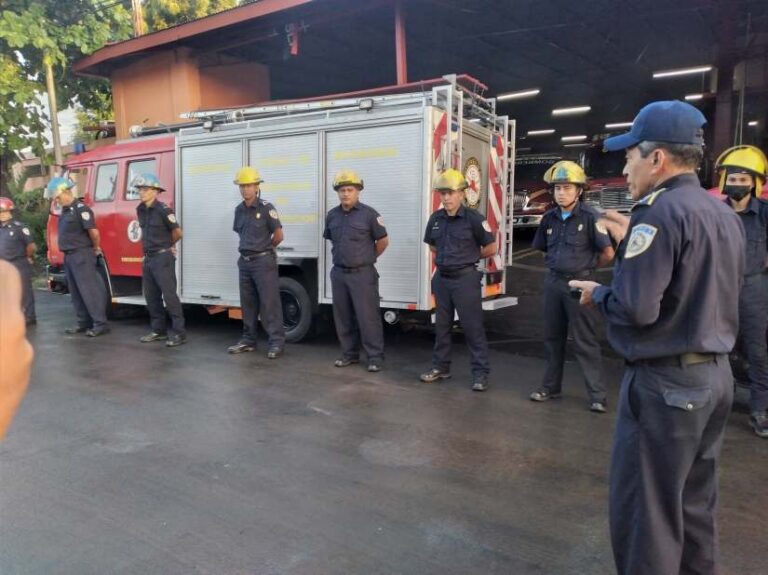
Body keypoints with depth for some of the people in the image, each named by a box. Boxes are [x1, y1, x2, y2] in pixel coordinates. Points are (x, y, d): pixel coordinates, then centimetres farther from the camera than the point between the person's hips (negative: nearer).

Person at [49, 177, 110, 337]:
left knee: (89, 290, -8)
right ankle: (84, 322, 19)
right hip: (69, 256, 9)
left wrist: (96, 248, -7)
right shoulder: (65, 210, 14)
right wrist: (67, 254, 18)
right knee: (76, 292, 12)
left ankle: (100, 324, -5)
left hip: (82, 256, -9)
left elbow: (93, 231, -20)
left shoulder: (81, 208, -15)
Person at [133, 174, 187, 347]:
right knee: (151, 296, 11)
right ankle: (158, 330, 21)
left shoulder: (163, 210, -14)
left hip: (163, 258, -8)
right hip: (148, 258, 8)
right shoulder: (140, 210, 9)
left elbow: (177, 232, -7)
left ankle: (179, 332, -4)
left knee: (169, 294, -8)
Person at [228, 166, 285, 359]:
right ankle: (248, 340, 22)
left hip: (263, 261, -7)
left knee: (269, 303, -6)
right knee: (247, 303, 12)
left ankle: (277, 342, -3)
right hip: (245, 261, 7)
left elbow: (278, 236, -8)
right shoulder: (239, 210, 10)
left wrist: (264, 249, 6)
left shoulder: (266, 208, -9)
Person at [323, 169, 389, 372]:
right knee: (343, 317, 11)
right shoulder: (332, 216, 7)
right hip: (338, 273, 5)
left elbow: (383, 241, -1)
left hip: (362, 274, -5)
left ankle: (375, 357, 4)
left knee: (368, 316, -4)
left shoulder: (369, 214, -9)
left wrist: (366, 258, 8)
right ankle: (349, 353, 23)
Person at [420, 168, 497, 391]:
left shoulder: (473, 218, -11)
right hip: (441, 278, 6)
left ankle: (480, 373, 6)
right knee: (442, 325, 14)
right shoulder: (435, 219, 5)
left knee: (472, 326, -2)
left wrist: (468, 256, 5)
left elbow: (491, 248, -4)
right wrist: (446, 257, 11)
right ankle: (441, 367, 27)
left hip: (465, 278, -5)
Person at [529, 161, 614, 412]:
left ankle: (597, 395, 7)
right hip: (553, 282, 6)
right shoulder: (549, 218, 5)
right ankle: (551, 386, 25)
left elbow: (608, 253, -10)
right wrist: (557, 265, 14)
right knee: (552, 337, 13)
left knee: (585, 341, -2)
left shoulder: (590, 216, -12)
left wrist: (586, 268, 3)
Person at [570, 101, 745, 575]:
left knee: (645, 511, 3)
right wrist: (635, 242, 14)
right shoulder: (724, 214, 10)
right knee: (695, 505, 20)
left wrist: (597, 294, -5)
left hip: (666, 381, -9)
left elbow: (635, 308, -25)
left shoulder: (660, 211, -17)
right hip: (715, 374, 9)